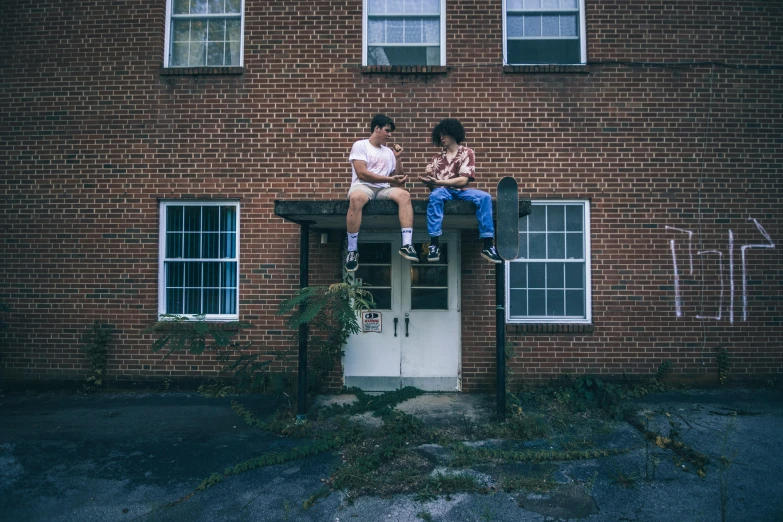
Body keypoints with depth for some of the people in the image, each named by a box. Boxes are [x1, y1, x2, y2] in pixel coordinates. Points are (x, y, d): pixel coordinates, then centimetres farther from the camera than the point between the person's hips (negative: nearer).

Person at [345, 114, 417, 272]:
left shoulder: (388, 152, 21)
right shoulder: (360, 145, 4)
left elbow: (399, 180, 20)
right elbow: (362, 174, -10)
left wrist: (398, 158, 8)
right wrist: (389, 179, -10)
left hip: (384, 189, 5)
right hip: (363, 186, -5)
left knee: (404, 194, -27)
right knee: (356, 198, -41)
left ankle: (407, 245, -34)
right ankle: (352, 250, -31)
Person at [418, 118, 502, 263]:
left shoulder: (467, 153, 8)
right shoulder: (437, 158, 16)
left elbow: (463, 180, -6)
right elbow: (433, 186, 10)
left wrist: (437, 181, -14)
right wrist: (428, 179, -14)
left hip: (461, 191, 0)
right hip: (443, 191, 1)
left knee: (484, 197, -29)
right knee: (435, 195, -35)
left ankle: (488, 245, -27)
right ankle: (434, 243, -36)